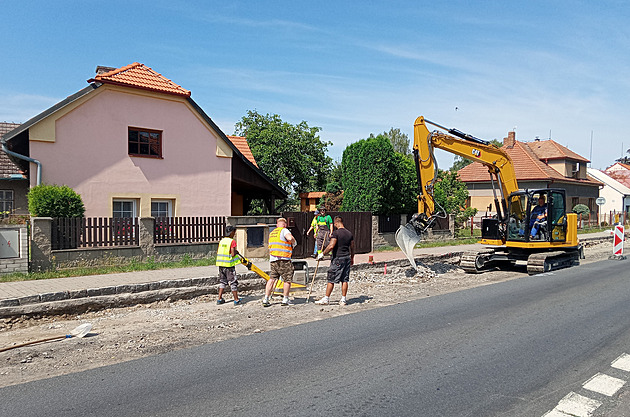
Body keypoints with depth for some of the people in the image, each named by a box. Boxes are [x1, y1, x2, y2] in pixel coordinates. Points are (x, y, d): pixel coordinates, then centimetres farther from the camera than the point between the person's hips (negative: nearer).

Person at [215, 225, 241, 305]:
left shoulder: (221, 241, 8)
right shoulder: (232, 241, -11)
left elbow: (217, 252, 10)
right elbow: (233, 254, -17)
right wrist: (235, 251, 3)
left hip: (221, 264, 6)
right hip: (229, 264, -6)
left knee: (222, 281, 15)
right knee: (233, 282, 1)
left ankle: (220, 299, 14)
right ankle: (236, 300, 6)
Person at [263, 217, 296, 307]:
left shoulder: (272, 233, 20)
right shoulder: (284, 230, -3)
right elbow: (290, 238, -22)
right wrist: (294, 242, 0)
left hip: (272, 259, 7)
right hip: (283, 259, -7)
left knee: (272, 278, 11)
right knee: (288, 279, 5)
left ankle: (266, 299, 8)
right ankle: (285, 299, 10)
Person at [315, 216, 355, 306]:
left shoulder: (336, 233, -12)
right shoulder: (349, 233, 9)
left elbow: (331, 246, -21)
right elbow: (352, 248, 16)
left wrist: (322, 253, -10)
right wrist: (352, 258, 28)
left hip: (337, 259, -6)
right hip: (347, 258, 6)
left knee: (331, 280, 1)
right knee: (345, 280, 9)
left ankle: (326, 298, 7)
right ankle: (343, 299, 12)